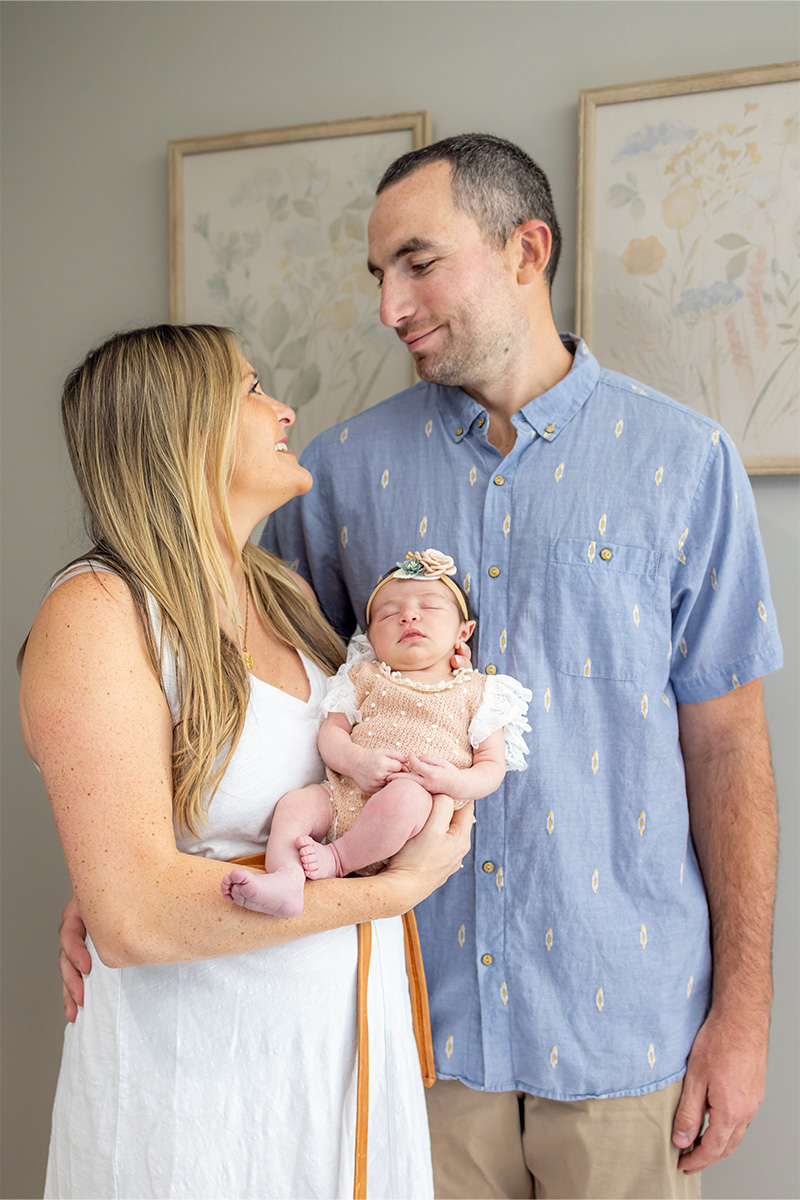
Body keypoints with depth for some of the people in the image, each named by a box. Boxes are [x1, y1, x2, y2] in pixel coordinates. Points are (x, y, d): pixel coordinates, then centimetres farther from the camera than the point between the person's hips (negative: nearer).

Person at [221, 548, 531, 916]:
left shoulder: (476, 691, 12)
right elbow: (331, 730, 10)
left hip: (423, 803, -3)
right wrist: (356, 760, -13)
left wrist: (456, 782, -15)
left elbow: (493, 765, 8)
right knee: (295, 803, -19)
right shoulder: (365, 678, 19)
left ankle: (337, 859, -20)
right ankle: (286, 881, -35)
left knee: (404, 796, -36)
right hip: (346, 796, 4)